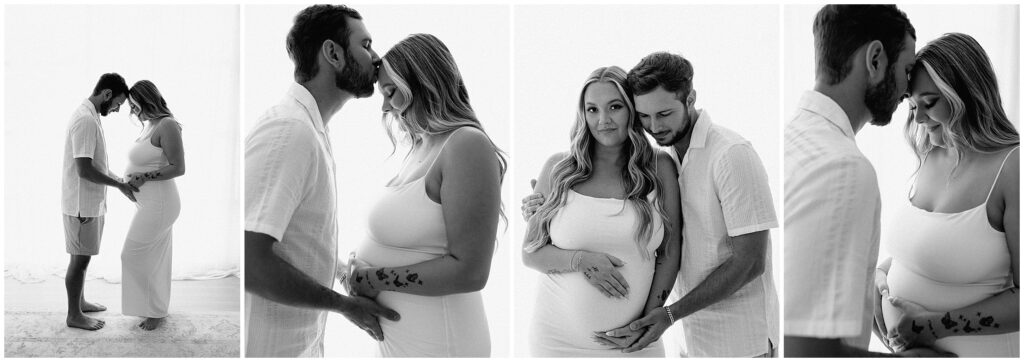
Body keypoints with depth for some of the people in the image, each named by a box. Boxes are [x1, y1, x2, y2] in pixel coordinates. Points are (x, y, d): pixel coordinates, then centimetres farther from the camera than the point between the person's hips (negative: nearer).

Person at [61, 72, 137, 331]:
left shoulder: (91, 116, 10)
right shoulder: (86, 120, -23)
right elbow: (84, 169, -27)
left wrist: (118, 179, 11)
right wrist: (120, 185, -18)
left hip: (90, 202, 10)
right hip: (82, 204, -10)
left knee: (82, 257, 20)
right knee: (80, 258, 0)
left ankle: (79, 302, 33)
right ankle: (74, 315, 11)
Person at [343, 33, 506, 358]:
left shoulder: (467, 145, -18)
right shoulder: (422, 147, 8)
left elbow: (468, 271, -22)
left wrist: (375, 279, -16)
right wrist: (361, 264, -2)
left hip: (432, 341, -8)